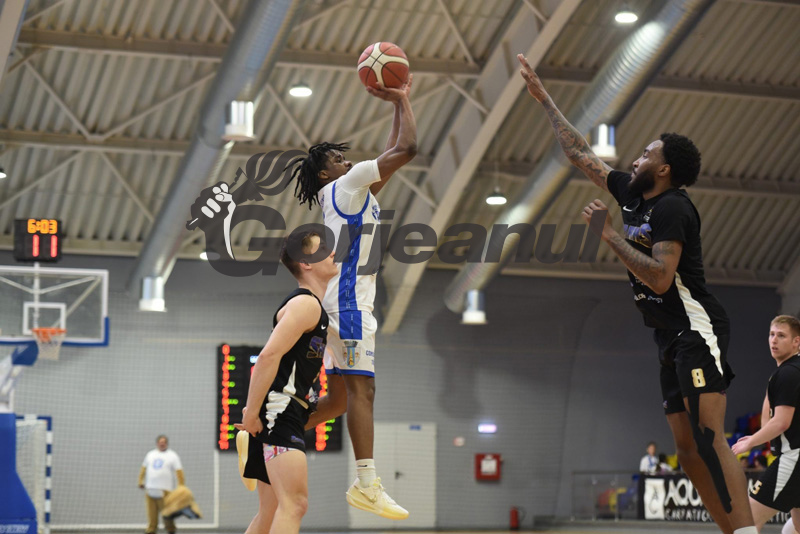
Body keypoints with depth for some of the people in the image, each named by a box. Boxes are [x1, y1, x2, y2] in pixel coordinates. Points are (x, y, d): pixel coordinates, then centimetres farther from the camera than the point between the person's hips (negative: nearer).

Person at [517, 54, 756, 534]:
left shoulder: (671, 207, -12)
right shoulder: (633, 192, 13)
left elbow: (660, 278, -24)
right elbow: (580, 153, 23)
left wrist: (608, 234, -17)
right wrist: (544, 98, 26)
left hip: (696, 328, -9)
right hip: (670, 336, 9)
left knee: (709, 436, -21)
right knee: (688, 449, 3)